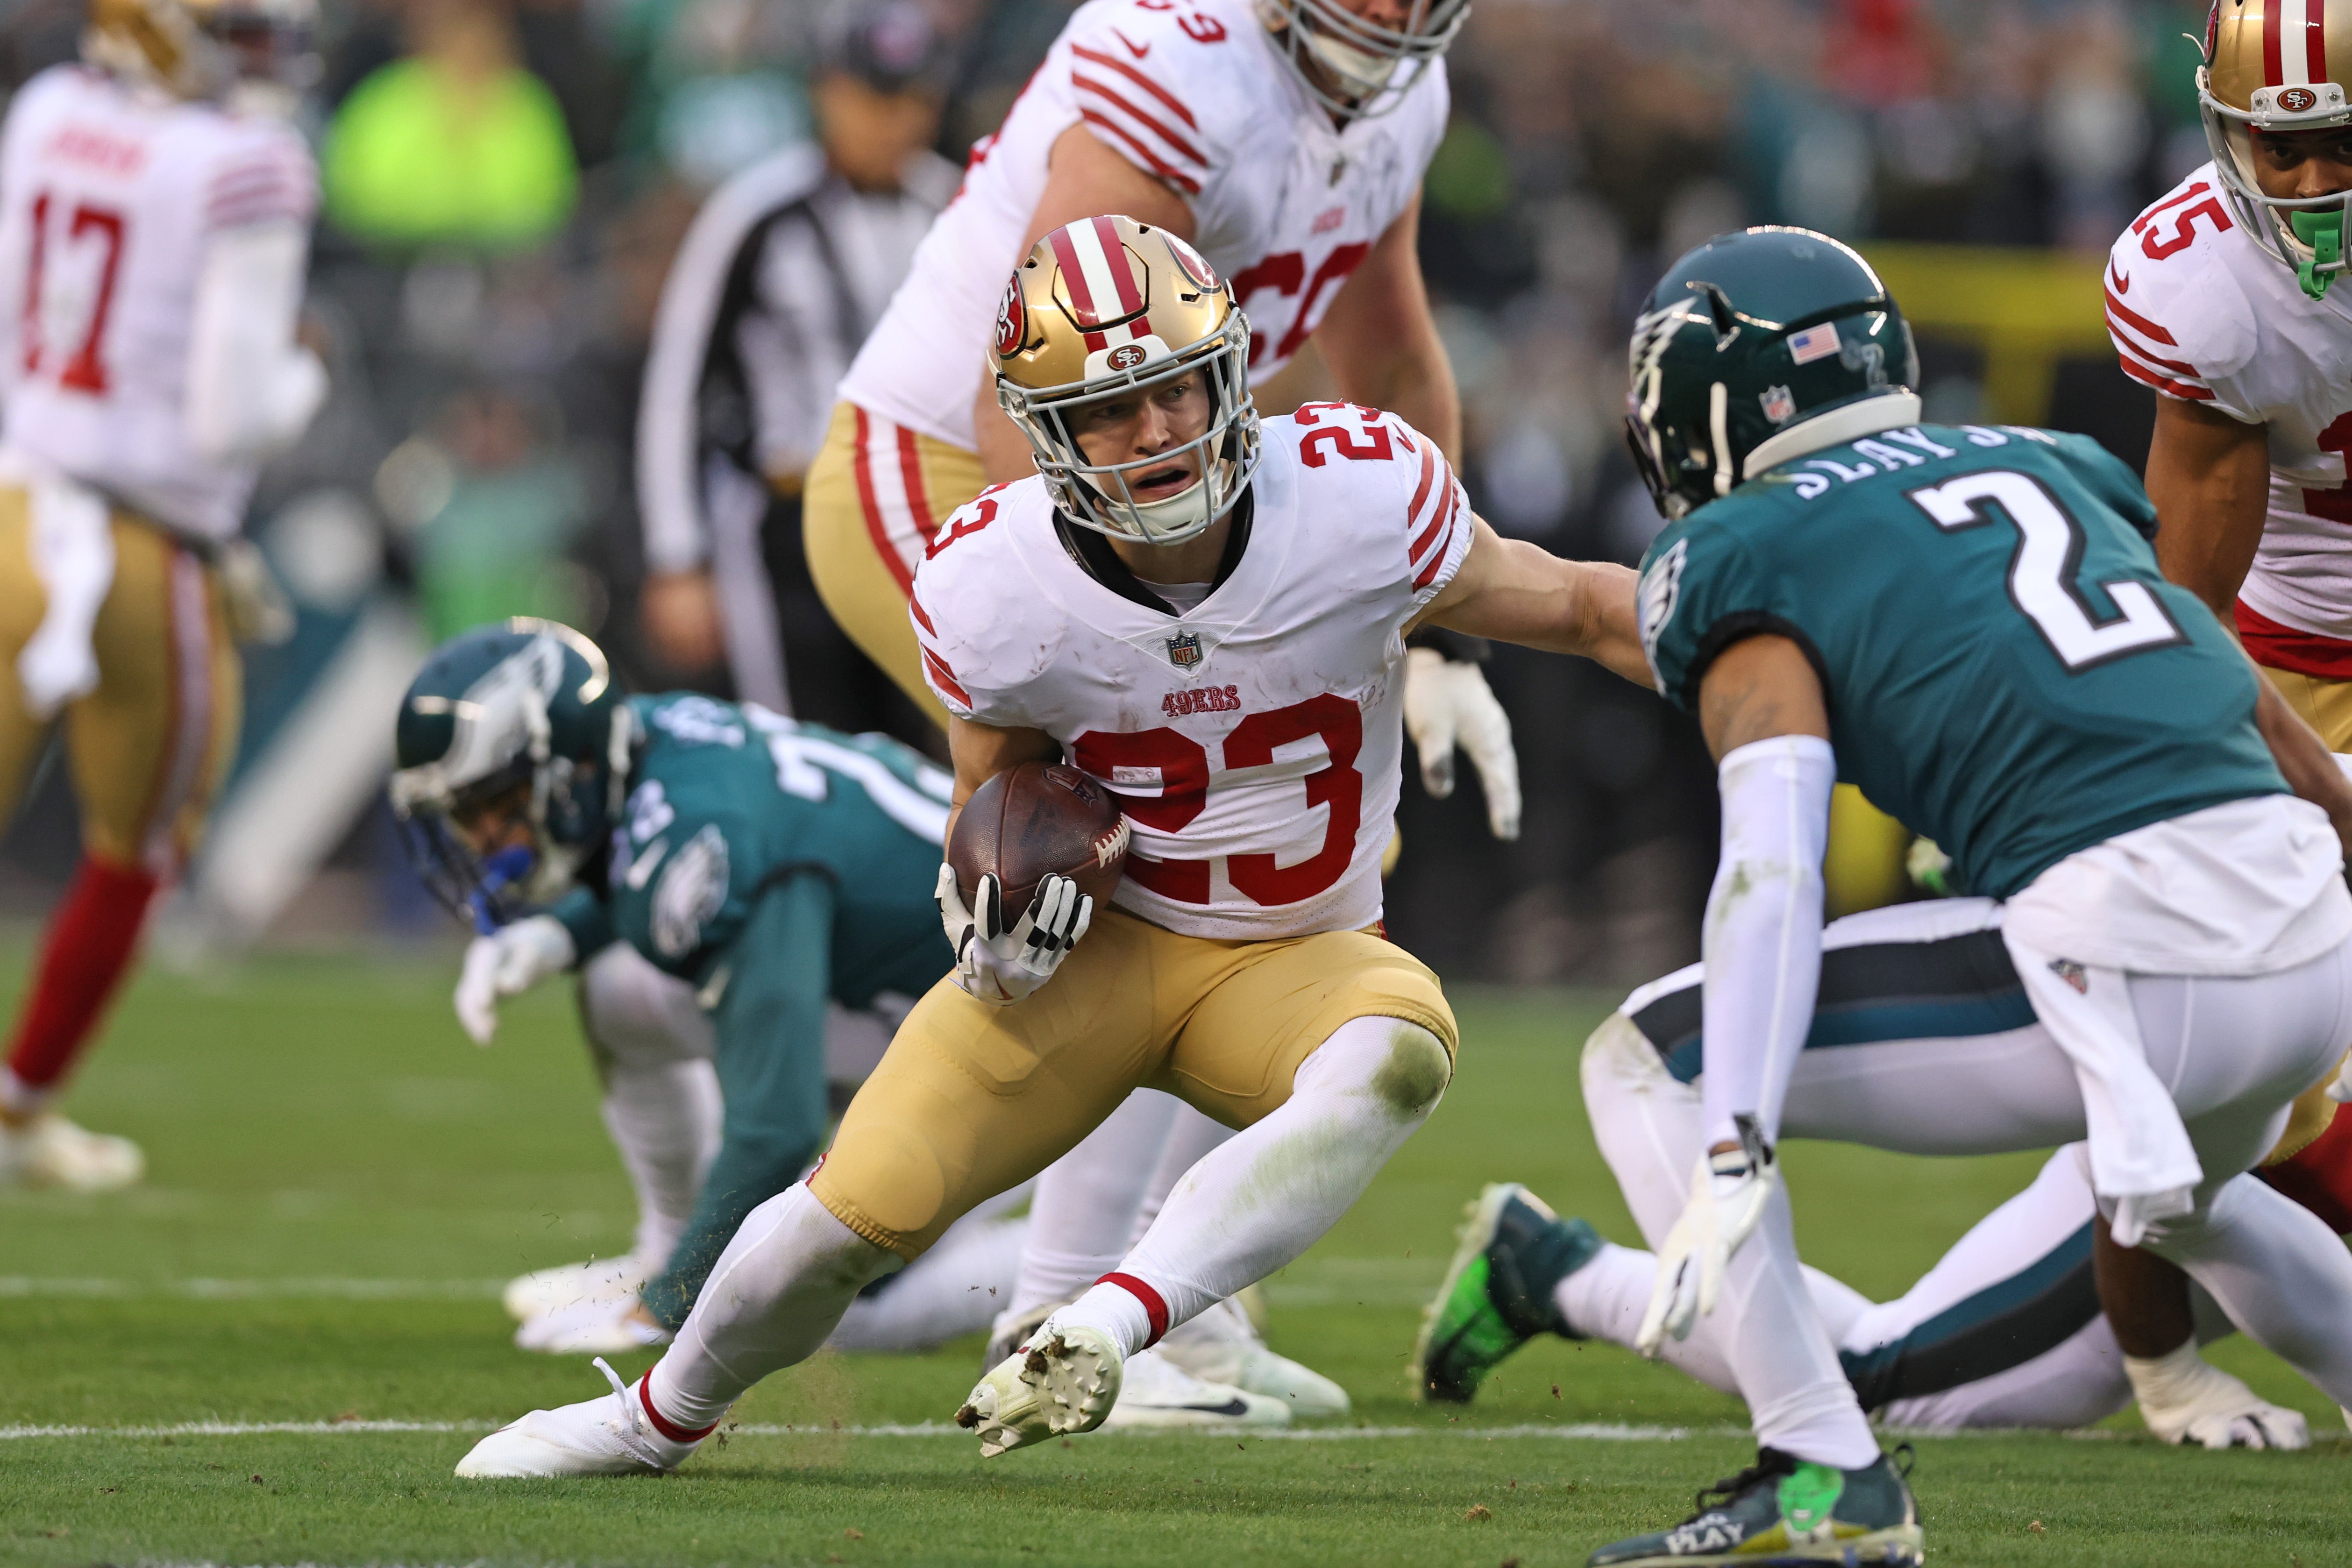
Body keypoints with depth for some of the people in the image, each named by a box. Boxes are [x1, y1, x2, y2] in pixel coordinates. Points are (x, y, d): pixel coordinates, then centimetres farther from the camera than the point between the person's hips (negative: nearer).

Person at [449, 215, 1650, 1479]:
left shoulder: (1362, 497, -23)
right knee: (860, 1210, -8)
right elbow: (996, 788, 0)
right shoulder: (994, 589, -18)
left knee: (1397, 1059, -36)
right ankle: (659, 1419, 24)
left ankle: (1106, 1326, -42)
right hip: (1105, 938, 0)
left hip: (1303, 958, 0)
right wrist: (992, 890, -21)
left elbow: (1579, 609, -8)